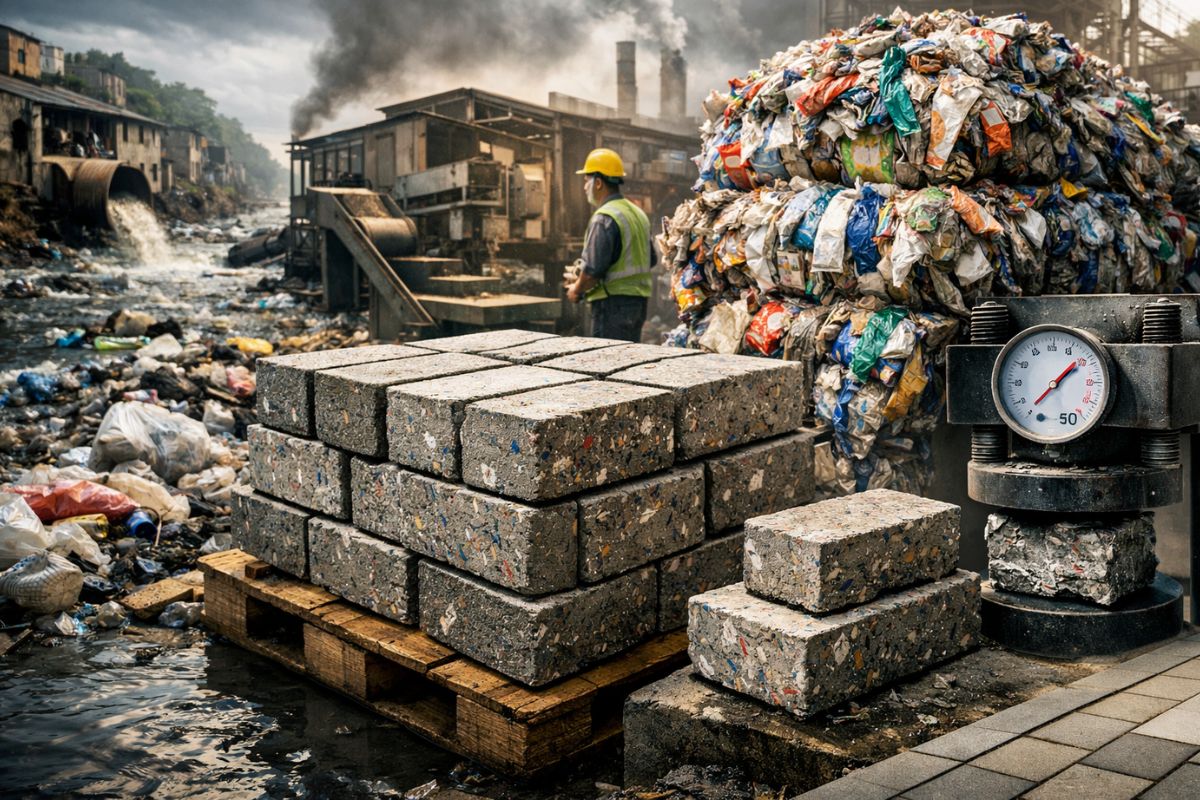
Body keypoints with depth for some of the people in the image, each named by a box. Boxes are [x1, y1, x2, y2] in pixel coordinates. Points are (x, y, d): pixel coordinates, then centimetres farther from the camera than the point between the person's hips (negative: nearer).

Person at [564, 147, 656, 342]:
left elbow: (593, 270, -20)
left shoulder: (604, 219, -15)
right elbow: (652, 260, 19)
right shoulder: (638, 213, 13)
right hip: (639, 301, 9)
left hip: (613, 303, -9)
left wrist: (576, 290, -2)